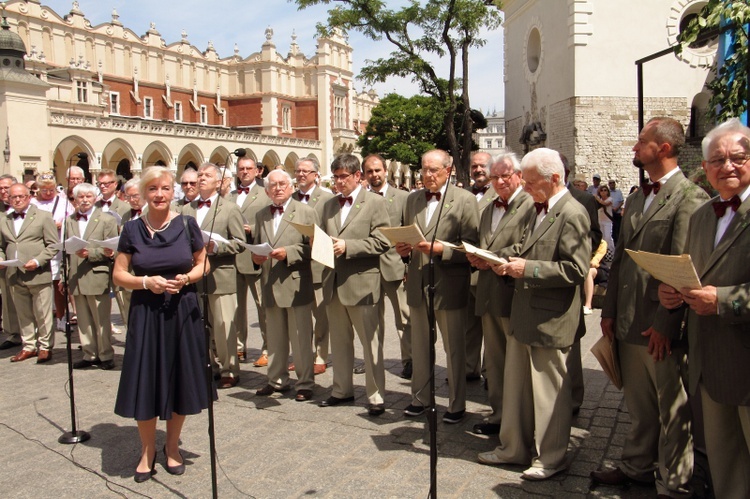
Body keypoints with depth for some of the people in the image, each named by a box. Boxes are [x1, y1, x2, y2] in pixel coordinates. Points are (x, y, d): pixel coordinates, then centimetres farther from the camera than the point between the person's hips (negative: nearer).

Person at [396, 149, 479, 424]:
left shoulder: (465, 199, -7)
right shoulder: (412, 199, 11)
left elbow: (472, 246, -12)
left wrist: (441, 249, -24)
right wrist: (403, 248, -3)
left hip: (449, 285, -5)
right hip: (417, 284, 5)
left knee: (454, 349, 8)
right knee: (420, 347, 17)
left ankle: (457, 404, 23)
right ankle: (420, 397, 33)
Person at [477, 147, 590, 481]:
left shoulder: (572, 215, -16)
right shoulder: (540, 209, 12)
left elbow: (575, 269, -22)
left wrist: (527, 269, -22)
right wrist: (509, 261, 1)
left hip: (550, 320, -9)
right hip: (523, 315, 9)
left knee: (549, 391, 7)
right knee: (516, 385, 17)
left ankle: (550, 458, 24)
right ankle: (514, 448, 33)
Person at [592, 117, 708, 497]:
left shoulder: (690, 197, -11)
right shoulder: (636, 199, 15)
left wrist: (665, 323, -18)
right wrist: (609, 310, 12)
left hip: (661, 326, -7)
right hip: (628, 322, 7)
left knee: (672, 409, 8)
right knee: (638, 405, 19)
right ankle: (638, 466, 34)